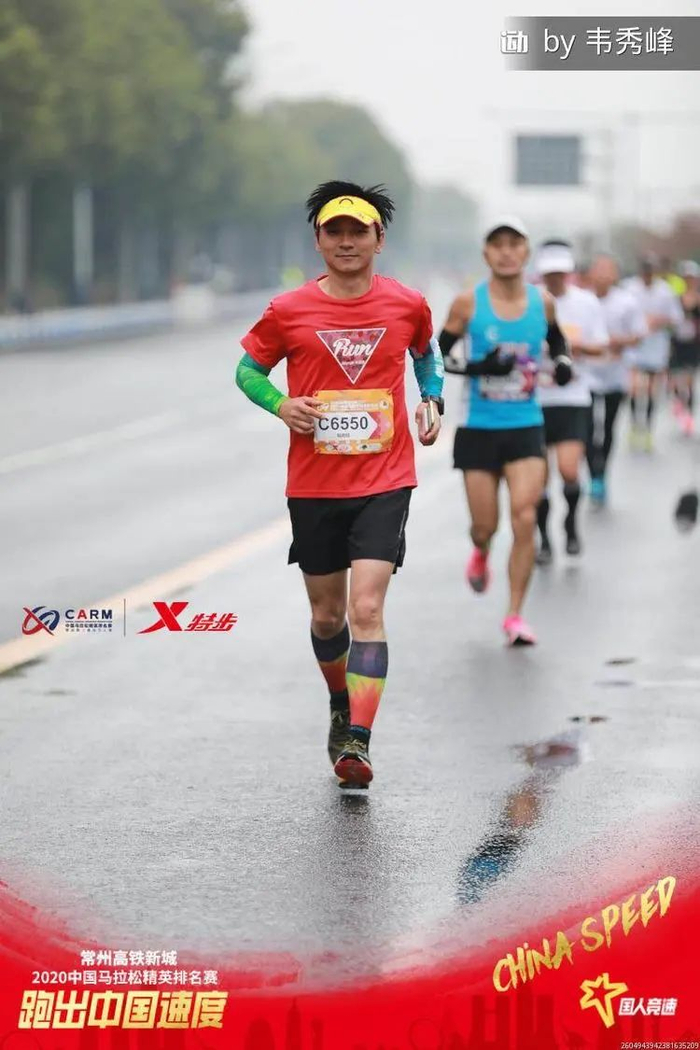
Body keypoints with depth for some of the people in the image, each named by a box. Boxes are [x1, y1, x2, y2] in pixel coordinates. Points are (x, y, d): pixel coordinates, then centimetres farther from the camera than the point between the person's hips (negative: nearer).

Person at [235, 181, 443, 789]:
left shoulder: (407, 305, 0)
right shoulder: (289, 311, -3)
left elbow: (427, 352, 21)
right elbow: (248, 369, 9)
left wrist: (432, 401, 5)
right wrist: (281, 404, -10)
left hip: (385, 483, -1)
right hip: (313, 486, 2)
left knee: (366, 608, -15)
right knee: (327, 614, 12)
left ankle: (358, 743, -17)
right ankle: (342, 706, 41)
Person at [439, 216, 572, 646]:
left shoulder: (543, 301, 0)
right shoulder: (469, 303, -7)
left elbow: (557, 339, 21)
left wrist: (563, 362, 0)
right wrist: (477, 368, -18)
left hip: (526, 428, 1)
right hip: (479, 429, -1)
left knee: (525, 519, -13)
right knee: (485, 526, 5)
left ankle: (515, 615, -3)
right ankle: (481, 557, 45)